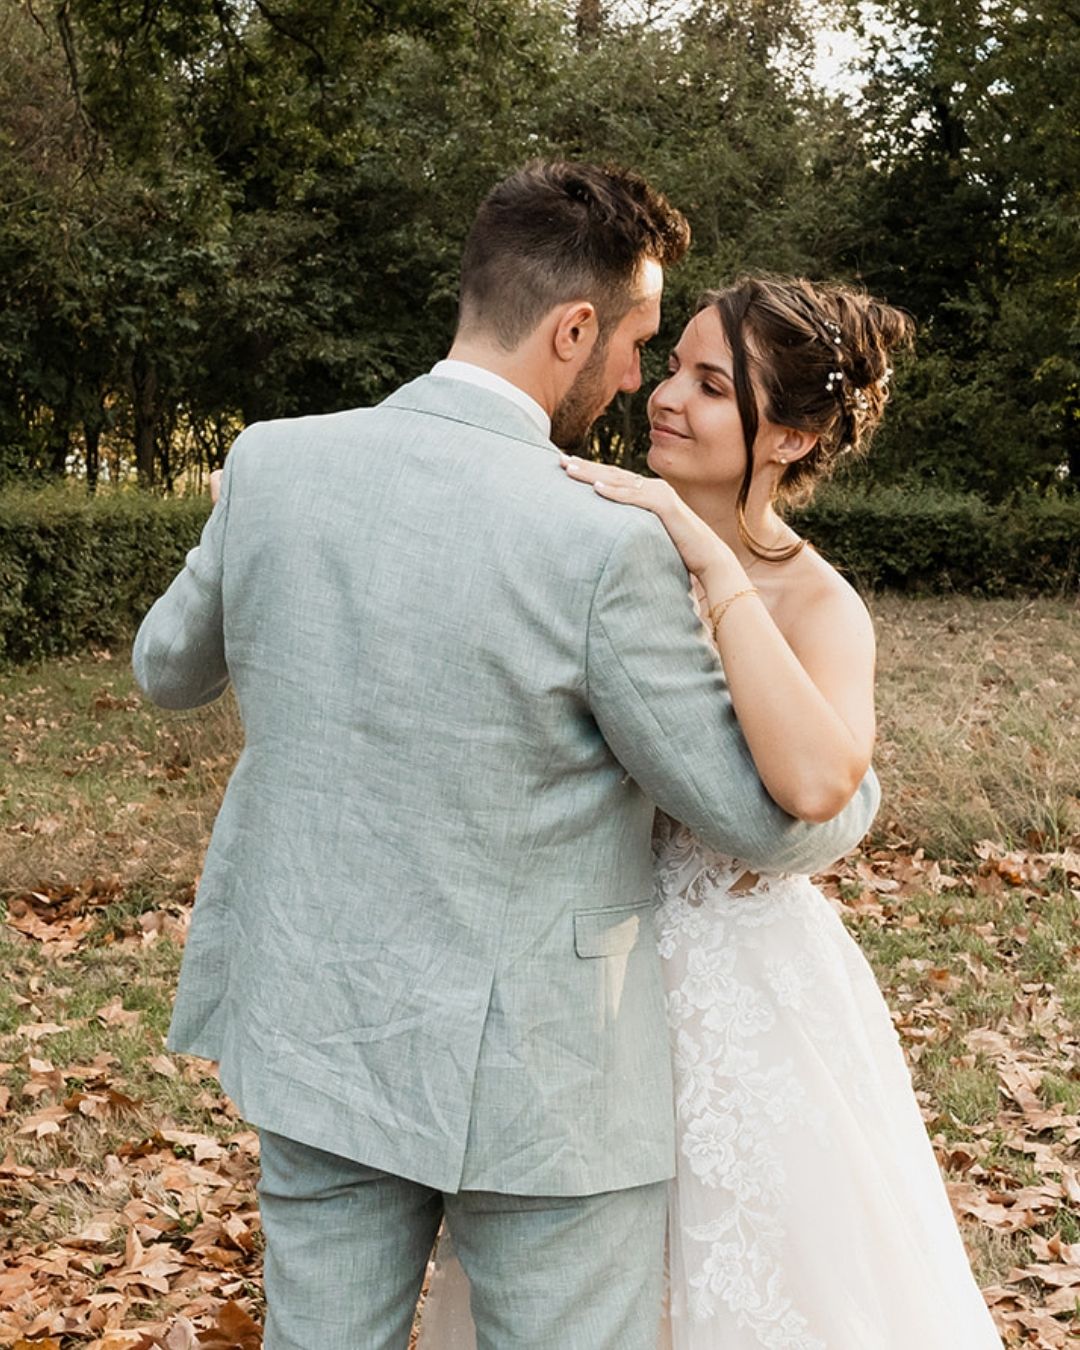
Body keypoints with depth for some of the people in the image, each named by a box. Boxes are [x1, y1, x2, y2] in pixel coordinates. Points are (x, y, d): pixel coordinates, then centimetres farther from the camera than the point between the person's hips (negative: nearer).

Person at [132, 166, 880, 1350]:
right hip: (536, 1078, -5)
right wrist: (854, 783, 11)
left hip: (315, 1033, 5)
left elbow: (170, 671, 12)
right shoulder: (606, 552, -22)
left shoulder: (272, 465, -7)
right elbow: (776, 825, -12)